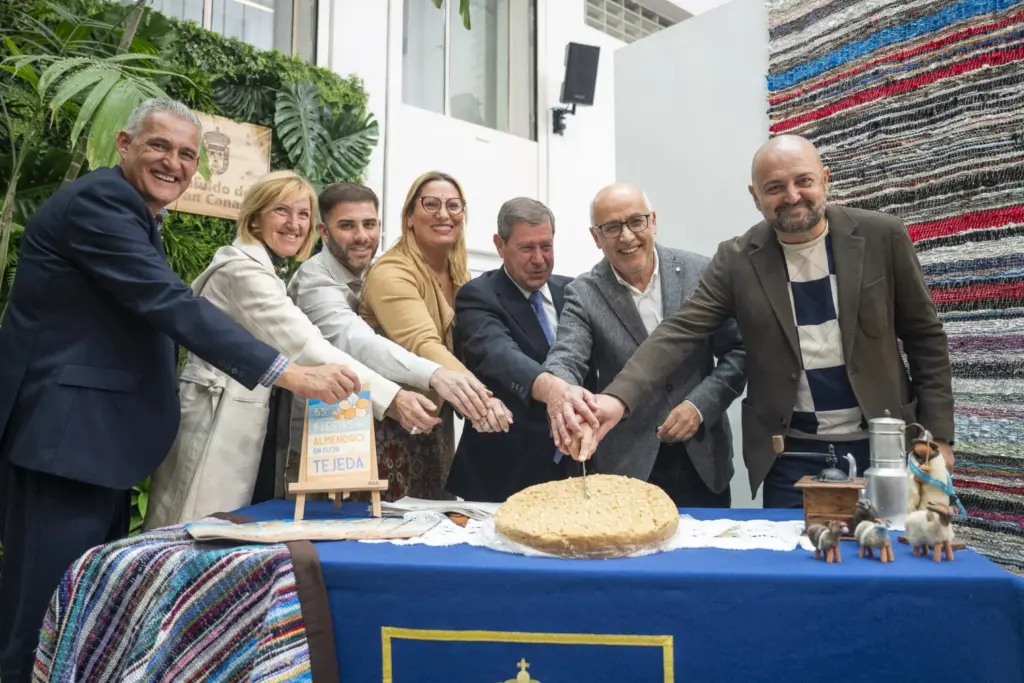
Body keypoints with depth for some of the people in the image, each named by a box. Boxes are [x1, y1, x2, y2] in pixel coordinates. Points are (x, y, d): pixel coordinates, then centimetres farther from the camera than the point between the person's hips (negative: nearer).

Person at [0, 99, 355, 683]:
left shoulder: (138, 216, 18)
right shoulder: (98, 200, -13)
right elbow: (170, 304, -25)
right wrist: (291, 374, -30)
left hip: (102, 438, 10)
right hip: (65, 436, -10)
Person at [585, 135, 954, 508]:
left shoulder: (882, 236, -5)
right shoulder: (737, 260, -5)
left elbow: (924, 337, 2)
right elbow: (680, 332, -13)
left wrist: (937, 436, -2)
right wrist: (618, 398, -29)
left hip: (880, 446, 1)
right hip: (791, 456, 0)